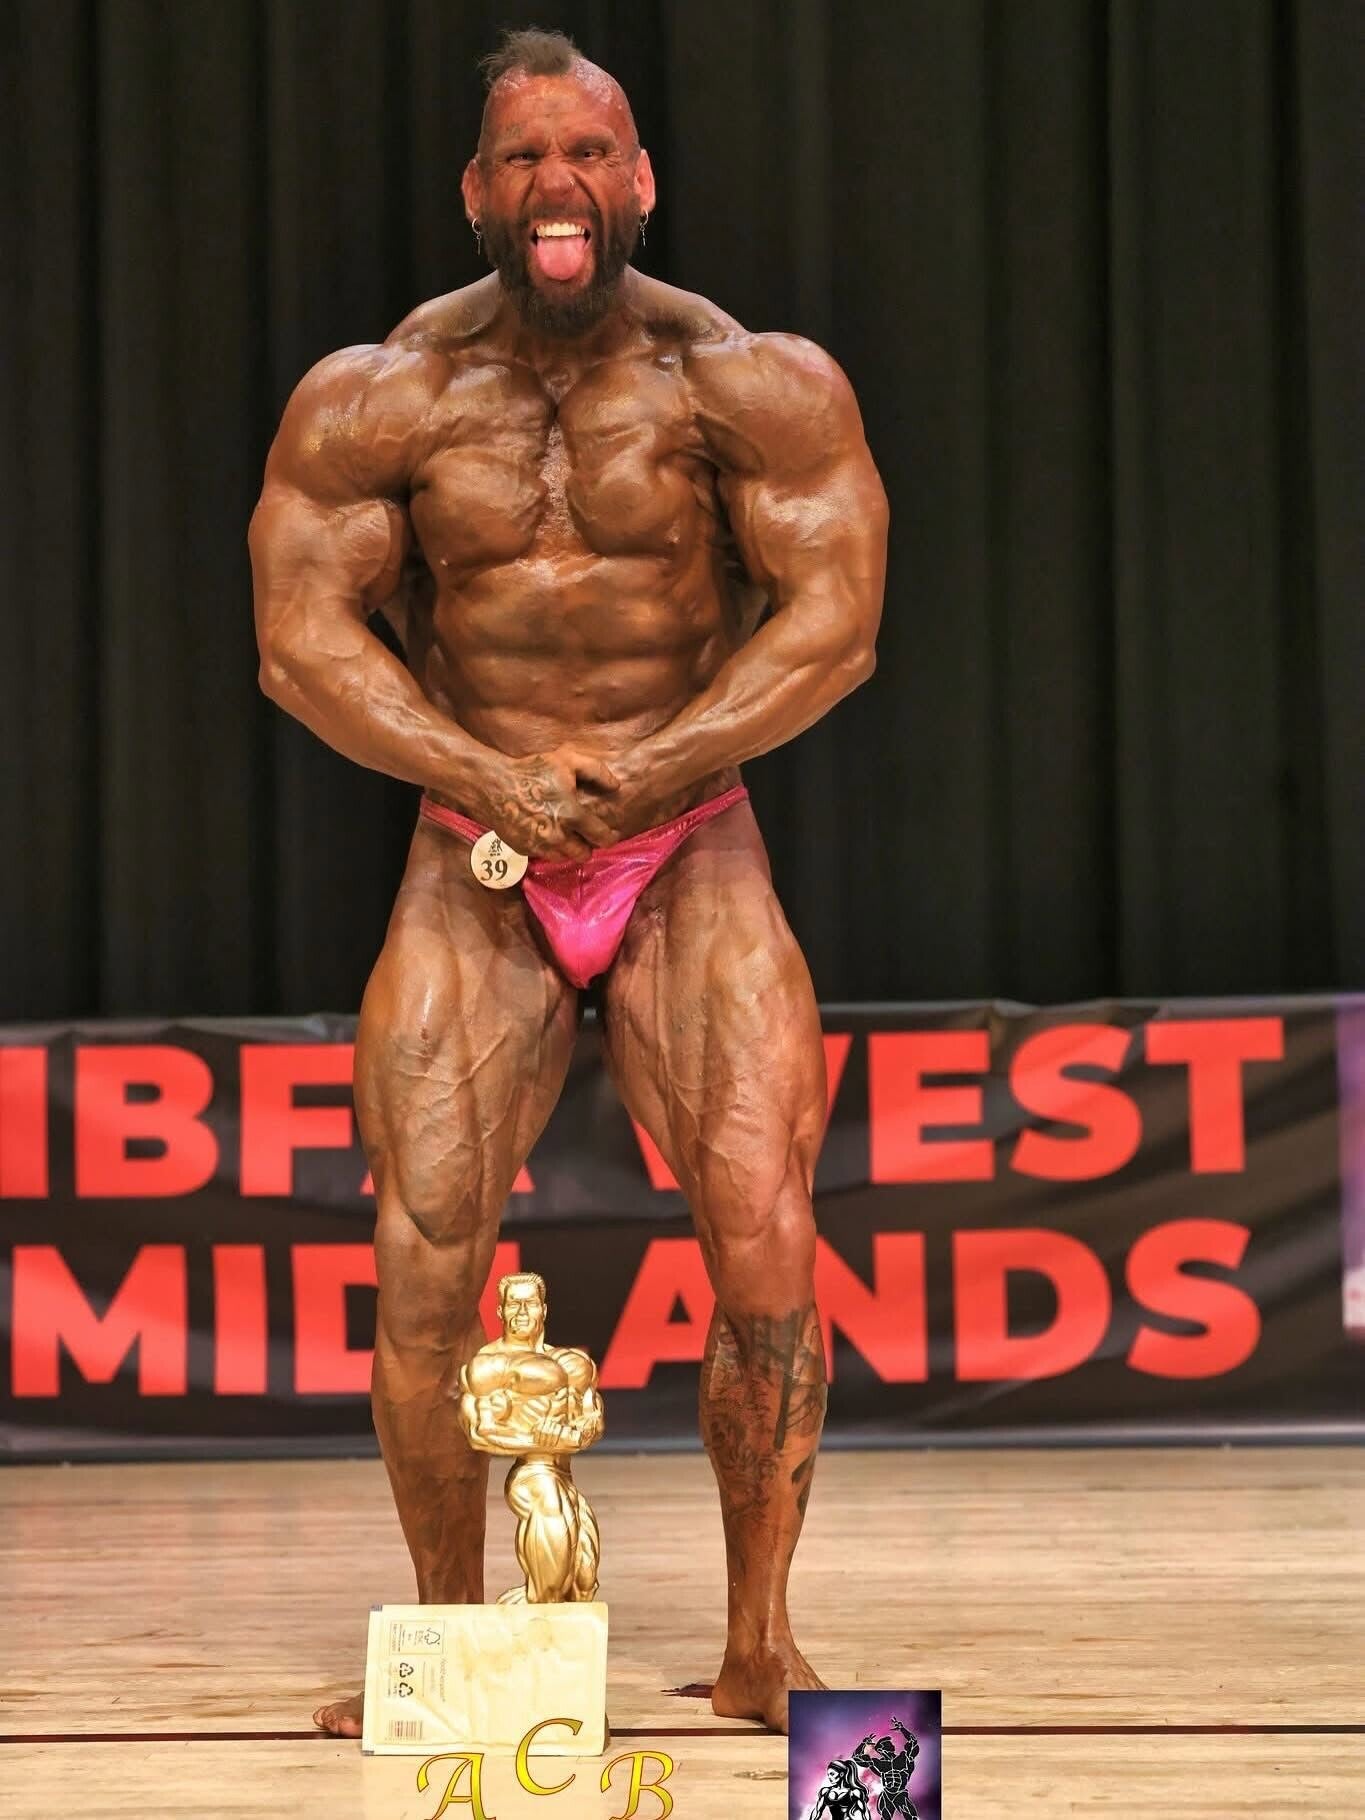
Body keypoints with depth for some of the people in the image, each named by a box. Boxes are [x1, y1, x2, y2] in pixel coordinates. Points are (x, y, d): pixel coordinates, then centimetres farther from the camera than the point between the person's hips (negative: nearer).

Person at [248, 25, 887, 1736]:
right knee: (422, 1262, -9)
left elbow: (834, 619, -10)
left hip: (691, 855, -1)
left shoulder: (753, 383, -5)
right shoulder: (378, 398, -3)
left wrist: (638, 775, -20)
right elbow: (301, 635, -6)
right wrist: (494, 783, -20)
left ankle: (760, 1641, -3)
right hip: (474, 869, 1)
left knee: (764, 1239, -16)